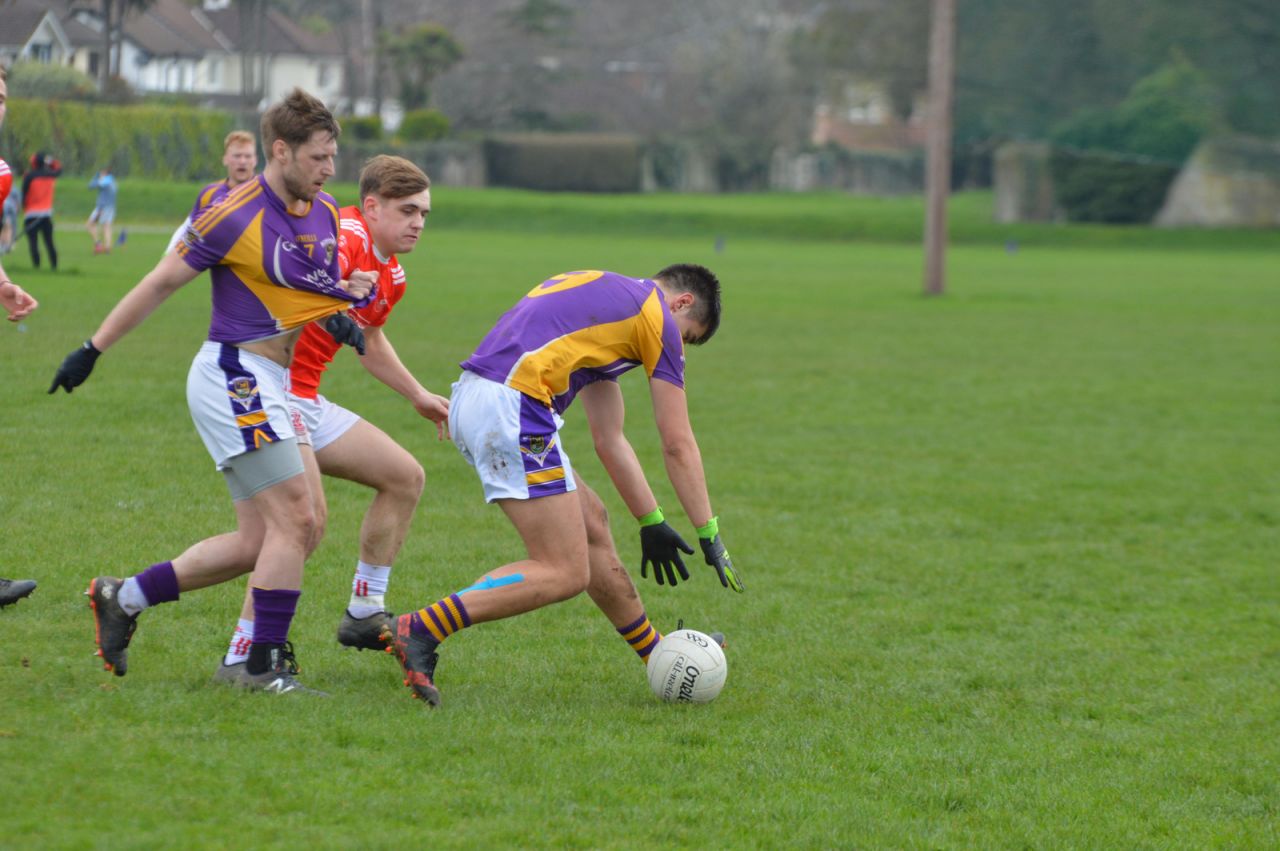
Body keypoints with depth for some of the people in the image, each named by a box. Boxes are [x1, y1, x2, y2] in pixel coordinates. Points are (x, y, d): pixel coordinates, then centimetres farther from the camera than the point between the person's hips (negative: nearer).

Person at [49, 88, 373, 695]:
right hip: (234, 376, -9)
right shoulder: (235, 216, -14)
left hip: (267, 383, 9)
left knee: (256, 543, 9)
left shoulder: (324, 214, 8)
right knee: (294, 518, -14)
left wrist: (343, 312, -2)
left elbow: (329, 285, 23)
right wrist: (93, 349, -3)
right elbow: (160, 283, -7)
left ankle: (124, 598, 19)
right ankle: (266, 664, -7)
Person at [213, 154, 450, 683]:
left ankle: (364, 616, 22)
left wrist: (418, 396, 39)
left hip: (306, 400, 11)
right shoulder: (348, 237, -16)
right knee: (308, 515, -25)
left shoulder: (392, 277, 15)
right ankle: (241, 657, -21)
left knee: (405, 476, 15)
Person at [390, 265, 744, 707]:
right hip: (511, 406, -10)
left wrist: (652, 523, 34)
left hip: (472, 398, 10)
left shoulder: (604, 294, 30)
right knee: (565, 573, -6)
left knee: (590, 522, 21)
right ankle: (420, 630, -14)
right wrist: (710, 534, 13)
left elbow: (610, 441, 32)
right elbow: (678, 444, 6)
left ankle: (660, 656, 31)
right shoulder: (657, 316, 5)